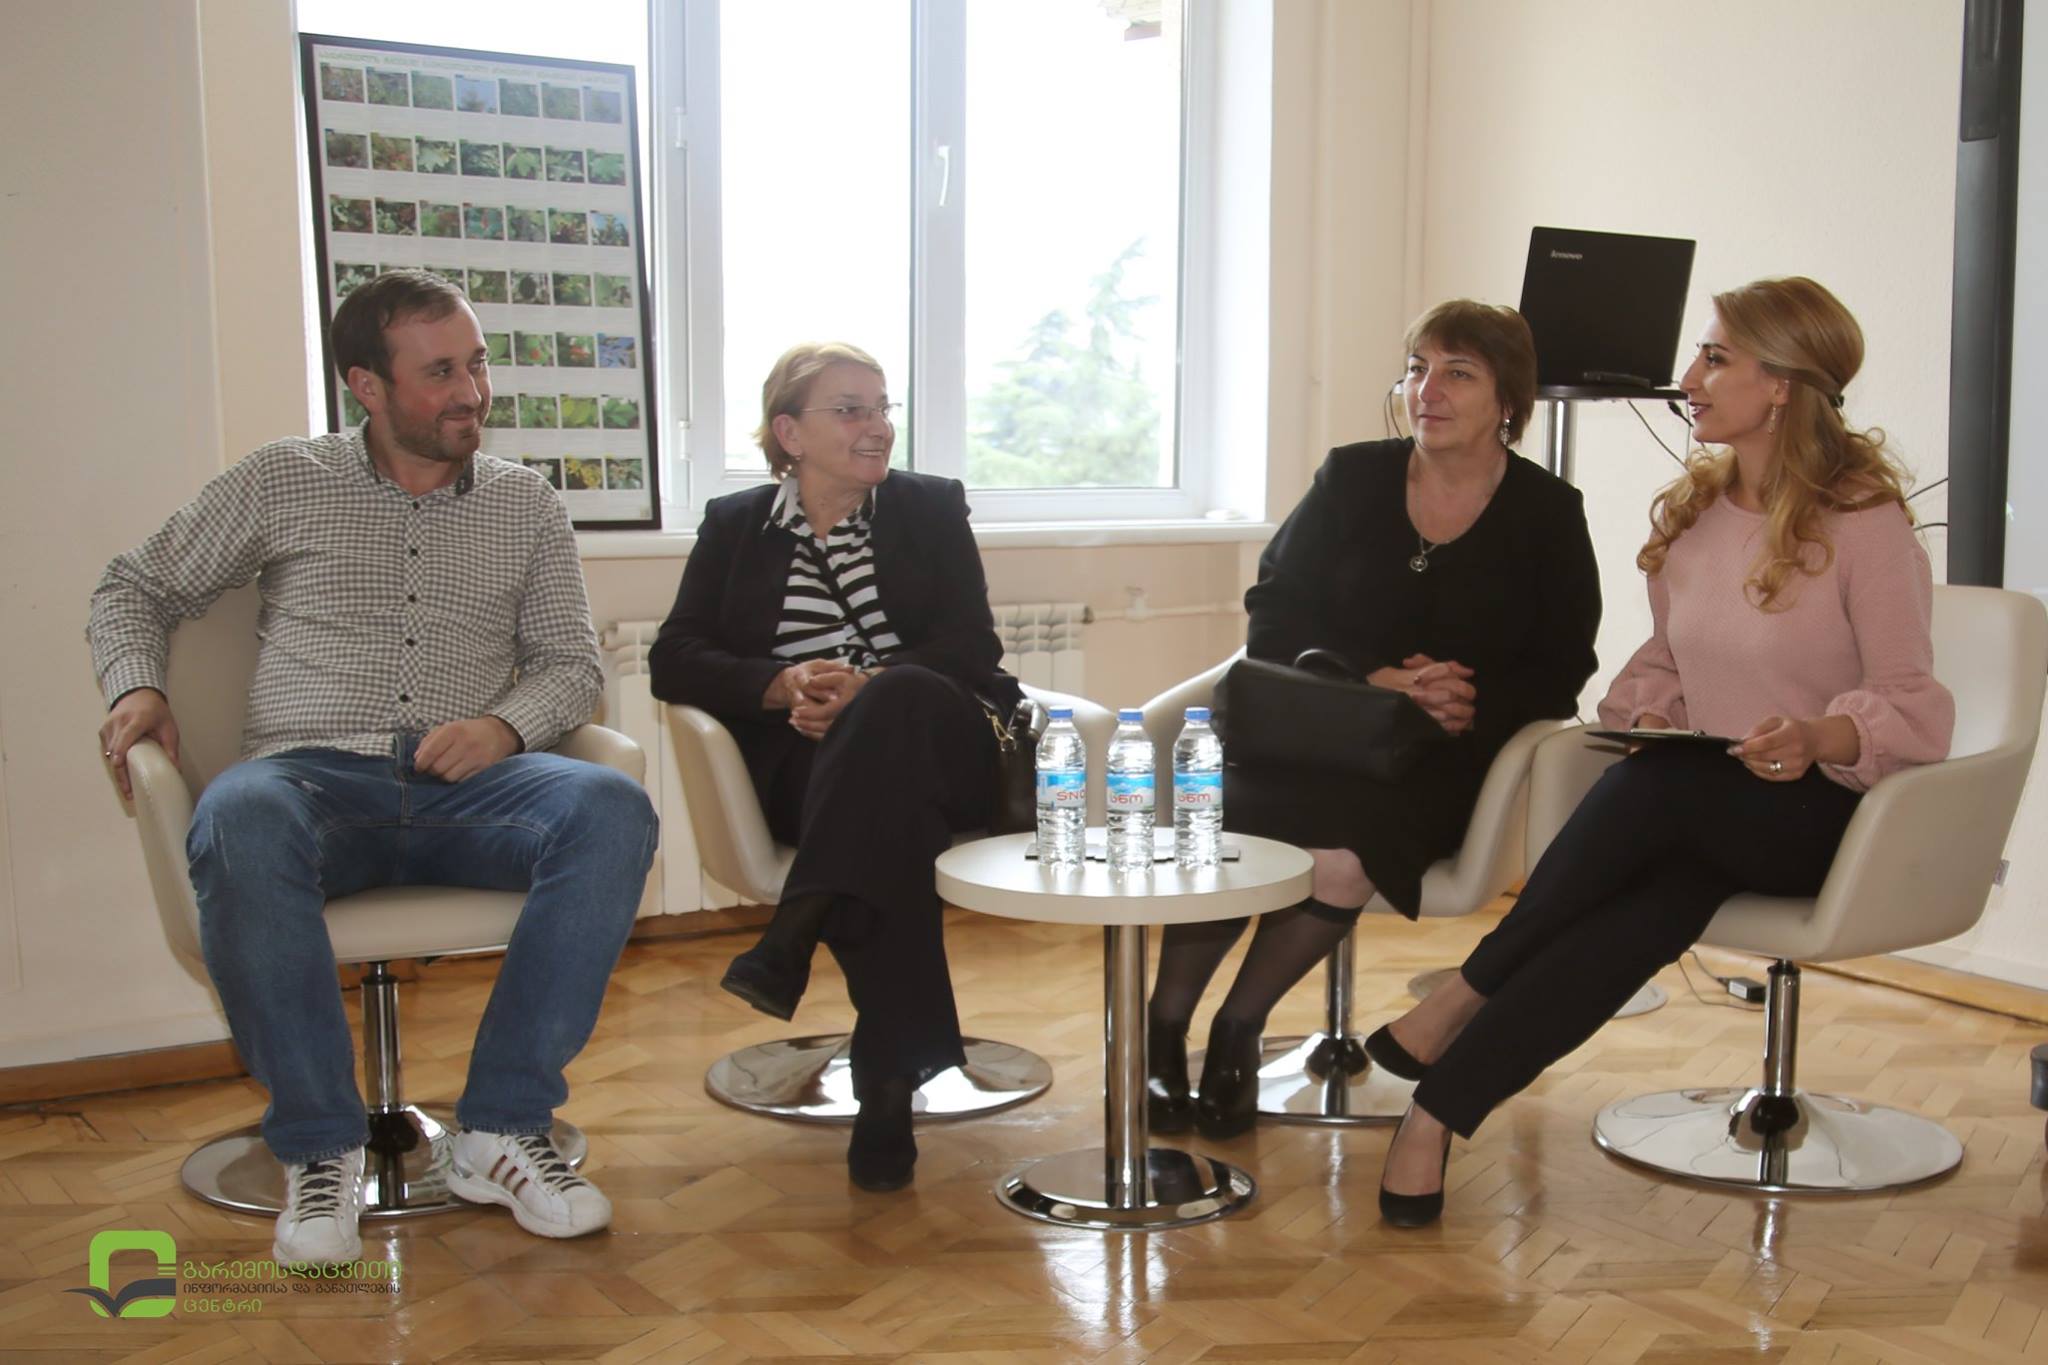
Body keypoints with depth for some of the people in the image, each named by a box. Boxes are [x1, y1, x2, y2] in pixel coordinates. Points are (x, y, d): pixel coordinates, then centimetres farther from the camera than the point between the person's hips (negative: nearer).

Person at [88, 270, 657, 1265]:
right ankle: (320, 1146, -23)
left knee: (611, 808, -31)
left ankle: (501, 1128, -25)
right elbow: (136, 588, 20)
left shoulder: (525, 505, 16)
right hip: (314, 779, -1)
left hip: (465, 787, 2)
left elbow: (572, 662, 13)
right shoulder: (281, 484, 12)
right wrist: (137, 688, -1)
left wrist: (506, 724, -9)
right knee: (239, 821, -39)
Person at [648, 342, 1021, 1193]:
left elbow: (973, 645, 4)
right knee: (887, 811, -37)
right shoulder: (734, 526, 19)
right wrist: (781, 685, -12)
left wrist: (867, 688, -15)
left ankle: (791, 942, -40)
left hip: (937, 748, 1)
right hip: (807, 768, 0)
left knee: (895, 702, -37)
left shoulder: (930, 507, 18)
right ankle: (892, 1077, -39)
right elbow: (672, 661, 7)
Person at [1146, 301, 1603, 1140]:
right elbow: (1274, 618, 4)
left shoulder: (1548, 514, 7)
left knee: (1345, 850, -32)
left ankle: (1239, 1027, -8)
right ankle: (1163, 1025, -10)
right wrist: (1374, 680, -12)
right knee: (1226, 819, -30)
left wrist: (1474, 707, -16)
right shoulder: (1351, 479, 10)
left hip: (1440, 755, -1)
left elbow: (1560, 670, 4)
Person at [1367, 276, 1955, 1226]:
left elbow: (1913, 707, -10)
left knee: (1659, 791, -35)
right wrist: (1646, 713, -4)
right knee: (1654, 902, -32)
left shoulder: (1864, 523, -9)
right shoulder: (1687, 513, 10)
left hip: (1824, 810, -4)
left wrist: (1820, 738, -31)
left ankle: (1461, 1002, -22)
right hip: (1696, 815, 4)